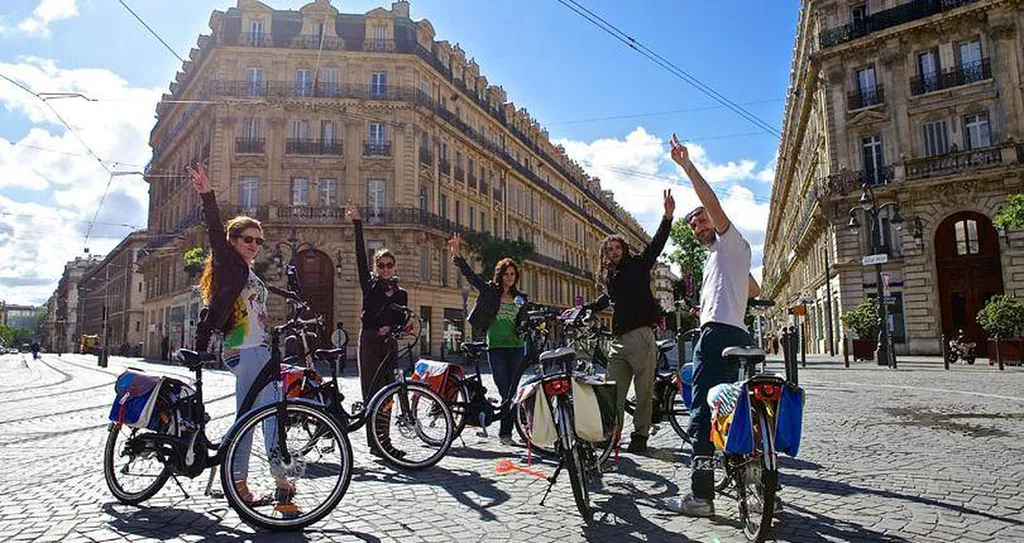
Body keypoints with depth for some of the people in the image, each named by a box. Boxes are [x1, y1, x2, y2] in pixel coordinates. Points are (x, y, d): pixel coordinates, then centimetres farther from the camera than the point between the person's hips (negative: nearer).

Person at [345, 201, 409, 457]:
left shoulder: (401, 293, 14)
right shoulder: (369, 283, 7)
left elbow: (401, 321, 11)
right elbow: (360, 255, 0)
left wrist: (391, 328, -12)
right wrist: (357, 223, -5)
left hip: (388, 342, 3)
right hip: (369, 339, -3)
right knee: (371, 391, -5)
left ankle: (382, 441, 8)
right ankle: (376, 442, -3)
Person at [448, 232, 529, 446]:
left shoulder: (520, 298, 13)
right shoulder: (489, 291, 5)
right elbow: (471, 275, -5)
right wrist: (457, 256, -15)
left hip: (516, 348, 3)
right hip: (496, 347, -3)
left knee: (514, 392, 0)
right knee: (505, 392, -7)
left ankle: (506, 431, 8)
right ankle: (504, 430, 3)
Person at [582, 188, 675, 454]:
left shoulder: (638, 265, 6)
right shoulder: (609, 277, 22)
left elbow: (656, 244, -6)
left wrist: (668, 217, -19)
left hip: (640, 337, -5)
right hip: (617, 340, 6)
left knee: (644, 391, -1)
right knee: (614, 392, 4)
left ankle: (640, 436, 6)